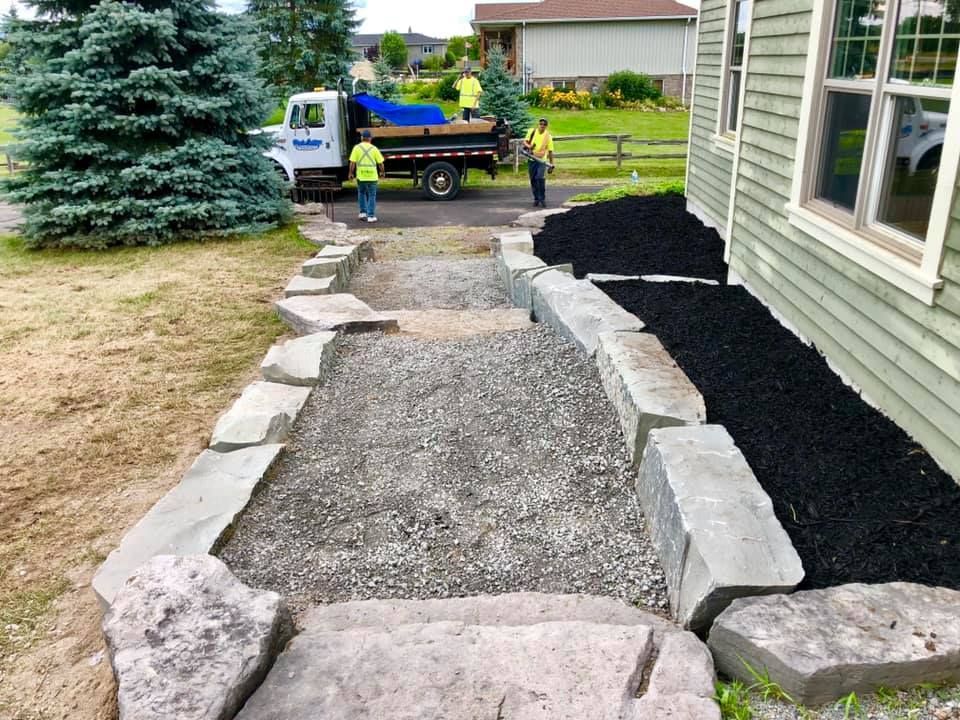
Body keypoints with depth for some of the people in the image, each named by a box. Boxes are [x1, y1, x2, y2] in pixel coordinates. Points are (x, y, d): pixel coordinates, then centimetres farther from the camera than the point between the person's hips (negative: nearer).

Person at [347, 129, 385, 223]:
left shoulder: (357, 148, -1)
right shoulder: (374, 148, 0)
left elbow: (352, 162, -6)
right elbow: (380, 162, 2)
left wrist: (350, 173, 4)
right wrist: (382, 172, 18)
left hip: (361, 176, 1)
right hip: (372, 176, -1)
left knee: (361, 193, 22)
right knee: (372, 196, 6)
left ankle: (363, 212, 19)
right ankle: (371, 216, 1)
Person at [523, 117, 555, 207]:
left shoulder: (548, 136, 0)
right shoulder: (532, 131, 3)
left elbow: (550, 151, 3)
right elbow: (525, 141, 1)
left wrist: (551, 165, 3)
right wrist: (528, 146, -23)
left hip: (542, 160, -2)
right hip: (531, 160, 2)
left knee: (540, 178, -20)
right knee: (533, 180, 6)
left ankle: (542, 199, -8)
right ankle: (536, 199, 20)